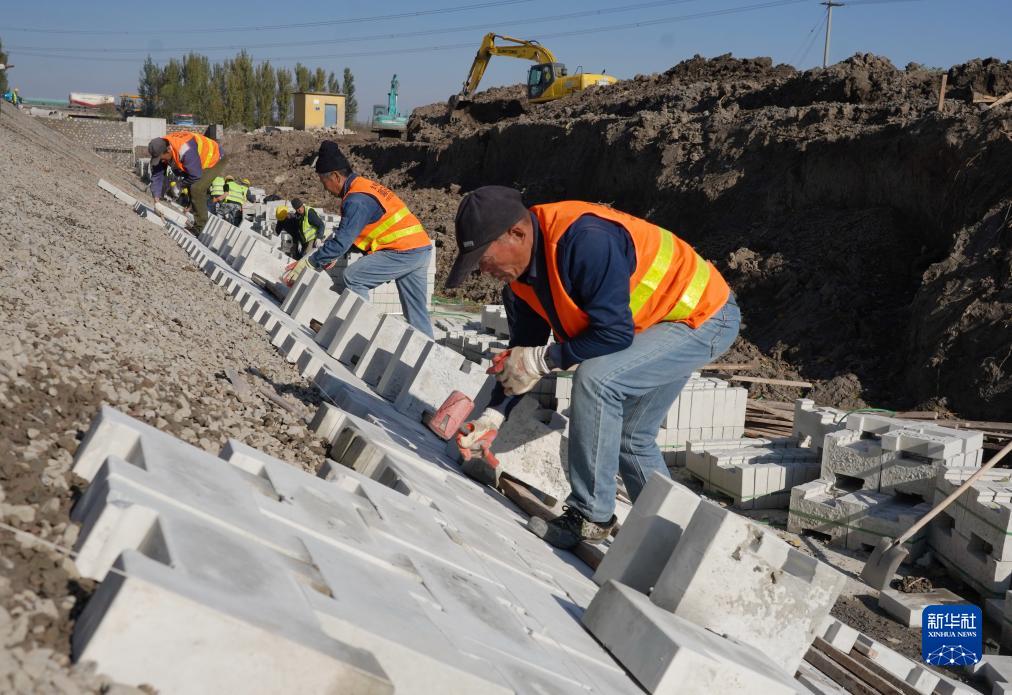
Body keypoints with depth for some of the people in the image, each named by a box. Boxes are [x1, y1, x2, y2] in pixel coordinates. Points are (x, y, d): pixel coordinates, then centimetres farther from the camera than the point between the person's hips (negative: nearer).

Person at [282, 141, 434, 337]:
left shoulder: (357, 200, -17)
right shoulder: (364, 187, 14)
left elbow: (341, 242, -21)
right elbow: (343, 232, 20)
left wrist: (308, 264, -14)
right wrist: (327, 255, 10)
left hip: (404, 251, -10)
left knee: (353, 277, -10)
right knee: (416, 313, 11)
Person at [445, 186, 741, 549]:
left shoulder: (585, 239, -35)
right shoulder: (519, 275, -6)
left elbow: (614, 334, -34)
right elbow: (522, 350, 3)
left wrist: (542, 360, -25)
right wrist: (493, 415, -5)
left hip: (706, 316, -10)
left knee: (595, 377, -27)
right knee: (632, 439, 16)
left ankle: (590, 516, -16)